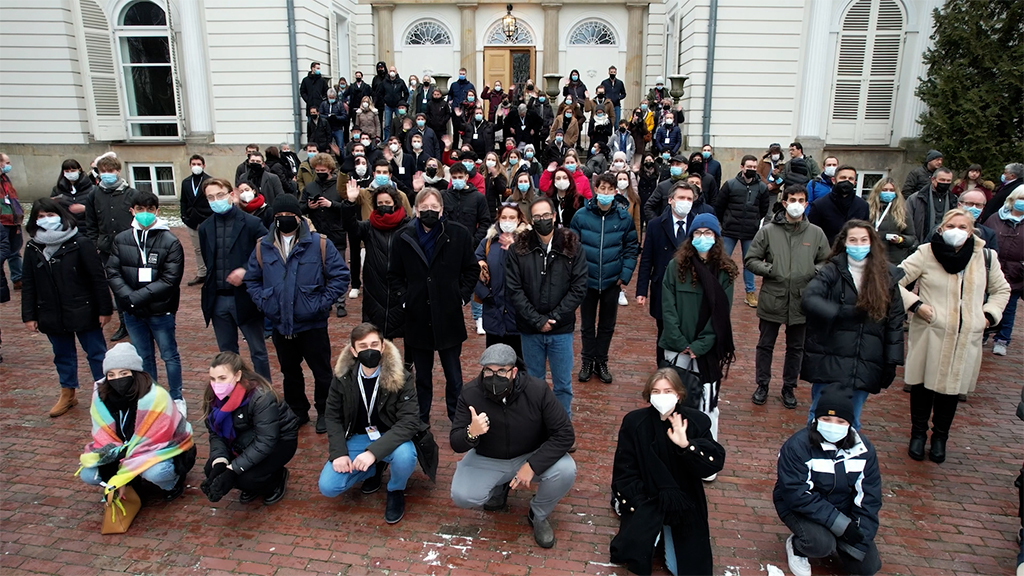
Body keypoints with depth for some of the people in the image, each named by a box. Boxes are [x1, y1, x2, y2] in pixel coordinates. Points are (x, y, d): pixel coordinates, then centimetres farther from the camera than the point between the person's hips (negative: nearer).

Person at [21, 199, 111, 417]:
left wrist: (105, 309, -10)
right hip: (52, 315, 5)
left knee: (96, 353, 6)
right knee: (62, 355, 18)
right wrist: (29, 315, 4)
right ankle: (67, 394, 34)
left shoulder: (80, 243, -11)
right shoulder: (32, 248, 2)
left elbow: (98, 278, -10)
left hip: (83, 312, -4)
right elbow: (28, 284, 7)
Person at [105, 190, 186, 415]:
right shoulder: (121, 240, 2)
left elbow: (169, 280, -14)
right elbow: (112, 273, 0)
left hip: (161, 312, -4)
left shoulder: (170, 241, -10)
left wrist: (138, 297, -18)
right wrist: (129, 298, -16)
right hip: (132, 313, 4)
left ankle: (177, 399, 24)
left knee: (169, 355, 9)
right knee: (143, 357, 17)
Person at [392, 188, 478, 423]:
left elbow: (472, 269, 7)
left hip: (449, 318, -1)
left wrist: (462, 296, -2)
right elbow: (395, 275, 11)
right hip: (417, 318, 2)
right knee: (422, 377, 15)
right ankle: (421, 421, 29)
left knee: (454, 377, 8)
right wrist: (405, 298, 0)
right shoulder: (404, 237, 0)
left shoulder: (459, 234, -4)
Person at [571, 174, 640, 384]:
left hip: (612, 280, 1)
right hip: (587, 279, -1)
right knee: (587, 323, 13)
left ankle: (601, 361, 30)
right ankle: (587, 361, 28)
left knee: (607, 324, 14)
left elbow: (631, 247, 2)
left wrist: (625, 274, -5)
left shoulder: (624, 217, -4)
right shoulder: (581, 215, -7)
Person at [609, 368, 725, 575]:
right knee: (633, 554, -20)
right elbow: (624, 471, -6)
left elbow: (715, 464, -17)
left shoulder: (697, 422, -7)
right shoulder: (634, 421, -9)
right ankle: (653, 530, 17)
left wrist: (686, 445, -33)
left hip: (683, 503, 1)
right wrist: (641, 507, -14)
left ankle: (667, 529, 28)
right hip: (644, 500, -1)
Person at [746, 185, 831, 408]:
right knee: (765, 345, 11)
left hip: (802, 301, 2)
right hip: (772, 299, -1)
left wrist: (814, 272, -9)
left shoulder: (816, 233, 2)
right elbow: (750, 260, -1)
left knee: (796, 348, 15)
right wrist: (769, 270, -16)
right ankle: (762, 385, 28)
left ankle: (789, 388, 31)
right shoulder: (768, 231, -3)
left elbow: (827, 263, 11)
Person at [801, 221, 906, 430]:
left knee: (851, 422, 14)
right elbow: (808, 299, -18)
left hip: (865, 365, 2)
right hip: (830, 360, -2)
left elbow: (895, 321, 7)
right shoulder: (833, 271, -4)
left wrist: (892, 361, 3)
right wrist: (841, 312, -29)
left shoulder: (888, 276, 5)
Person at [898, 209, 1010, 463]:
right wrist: (915, 304, -14)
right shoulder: (925, 254, -6)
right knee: (922, 384, 6)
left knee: (952, 387, 10)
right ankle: (918, 433, 26)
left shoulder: (985, 257, 4)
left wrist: (989, 314, 6)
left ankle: (940, 437, 29)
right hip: (929, 334, -2)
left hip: (967, 338, 2)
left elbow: (1001, 289, 20)